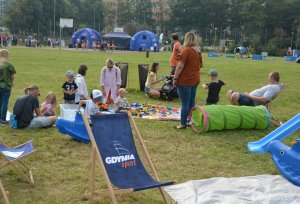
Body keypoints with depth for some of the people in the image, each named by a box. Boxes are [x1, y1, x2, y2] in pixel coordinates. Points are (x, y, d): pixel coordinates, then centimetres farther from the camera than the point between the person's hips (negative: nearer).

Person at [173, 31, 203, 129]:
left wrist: (175, 78, -12)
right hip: (195, 80, 8)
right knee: (192, 102, 14)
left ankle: (183, 124, 2)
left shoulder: (186, 50, -15)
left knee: (184, 104, -3)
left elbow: (180, 66, -18)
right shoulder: (198, 52, 9)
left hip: (185, 81, -8)